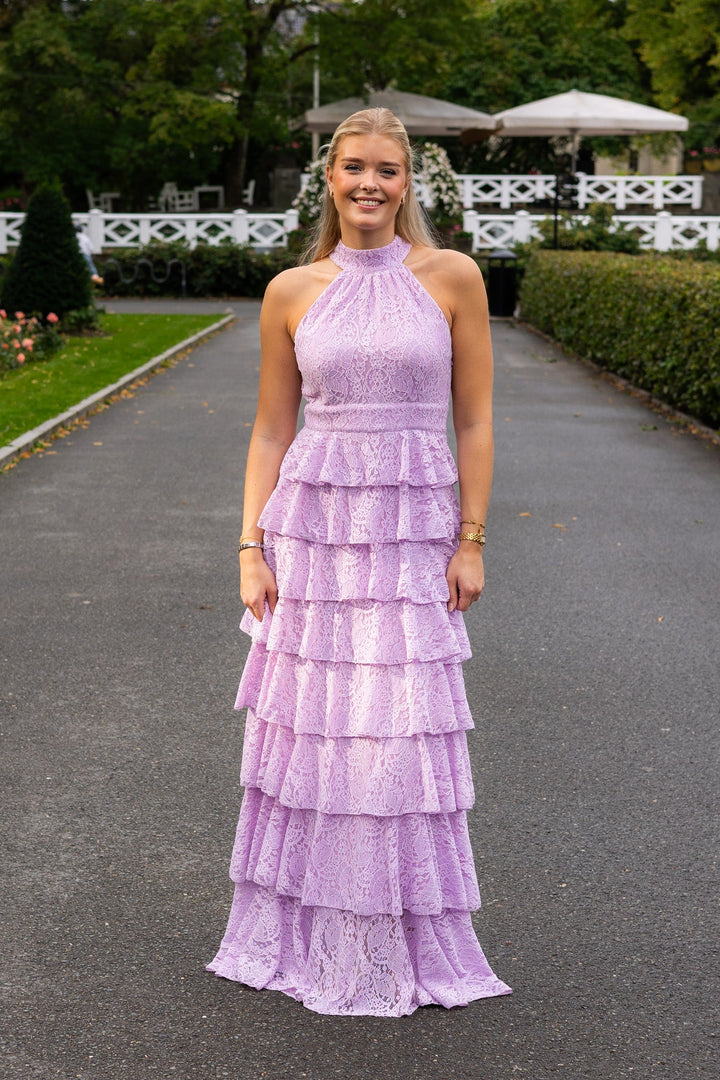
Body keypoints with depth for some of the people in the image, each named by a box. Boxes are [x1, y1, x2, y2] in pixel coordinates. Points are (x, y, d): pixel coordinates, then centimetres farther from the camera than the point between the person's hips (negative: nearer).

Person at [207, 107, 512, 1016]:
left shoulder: (451, 278, 0)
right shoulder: (292, 293, 5)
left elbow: (475, 420, 2)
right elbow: (270, 430, 8)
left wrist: (470, 541, -3)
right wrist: (252, 548, 1)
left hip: (412, 531, -1)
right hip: (311, 523, 1)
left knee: (403, 736, 0)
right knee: (305, 726, 5)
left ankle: (409, 947, 18)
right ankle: (295, 934, 21)